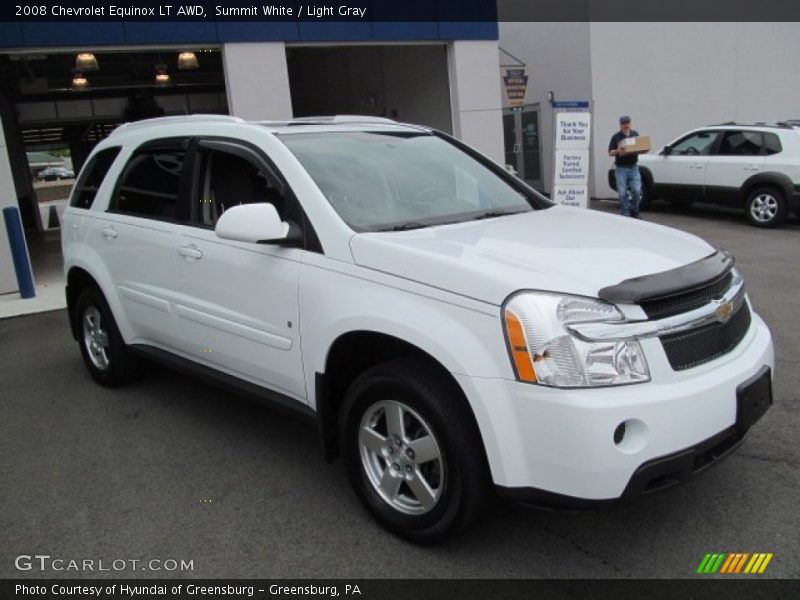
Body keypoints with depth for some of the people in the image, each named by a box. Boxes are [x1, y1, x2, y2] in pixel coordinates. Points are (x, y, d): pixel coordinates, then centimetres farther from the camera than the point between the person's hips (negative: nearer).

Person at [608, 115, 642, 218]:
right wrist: (617, 151, -21)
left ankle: (634, 211, 14)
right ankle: (625, 214, 7)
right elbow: (610, 152, 0)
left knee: (636, 191, -6)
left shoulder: (635, 134, 13)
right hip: (621, 168, -2)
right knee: (622, 193, -3)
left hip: (633, 167, 2)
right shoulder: (616, 137, 3)